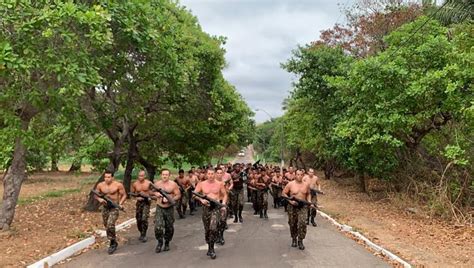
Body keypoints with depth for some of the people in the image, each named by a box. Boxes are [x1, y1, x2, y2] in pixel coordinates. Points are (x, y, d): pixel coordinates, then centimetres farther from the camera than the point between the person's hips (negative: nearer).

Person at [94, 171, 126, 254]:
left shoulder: (118, 185, -10)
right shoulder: (100, 185, 0)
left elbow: (124, 195, -3)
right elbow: (96, 195, 11)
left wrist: (120, 203, -17)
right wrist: (99, 199, -10)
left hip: (114, 208, -5)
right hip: (105, 208, 5)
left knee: (110, 225, -20)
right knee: (107, 226, 12)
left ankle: (113, 243, -3)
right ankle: (114, 243, 31)